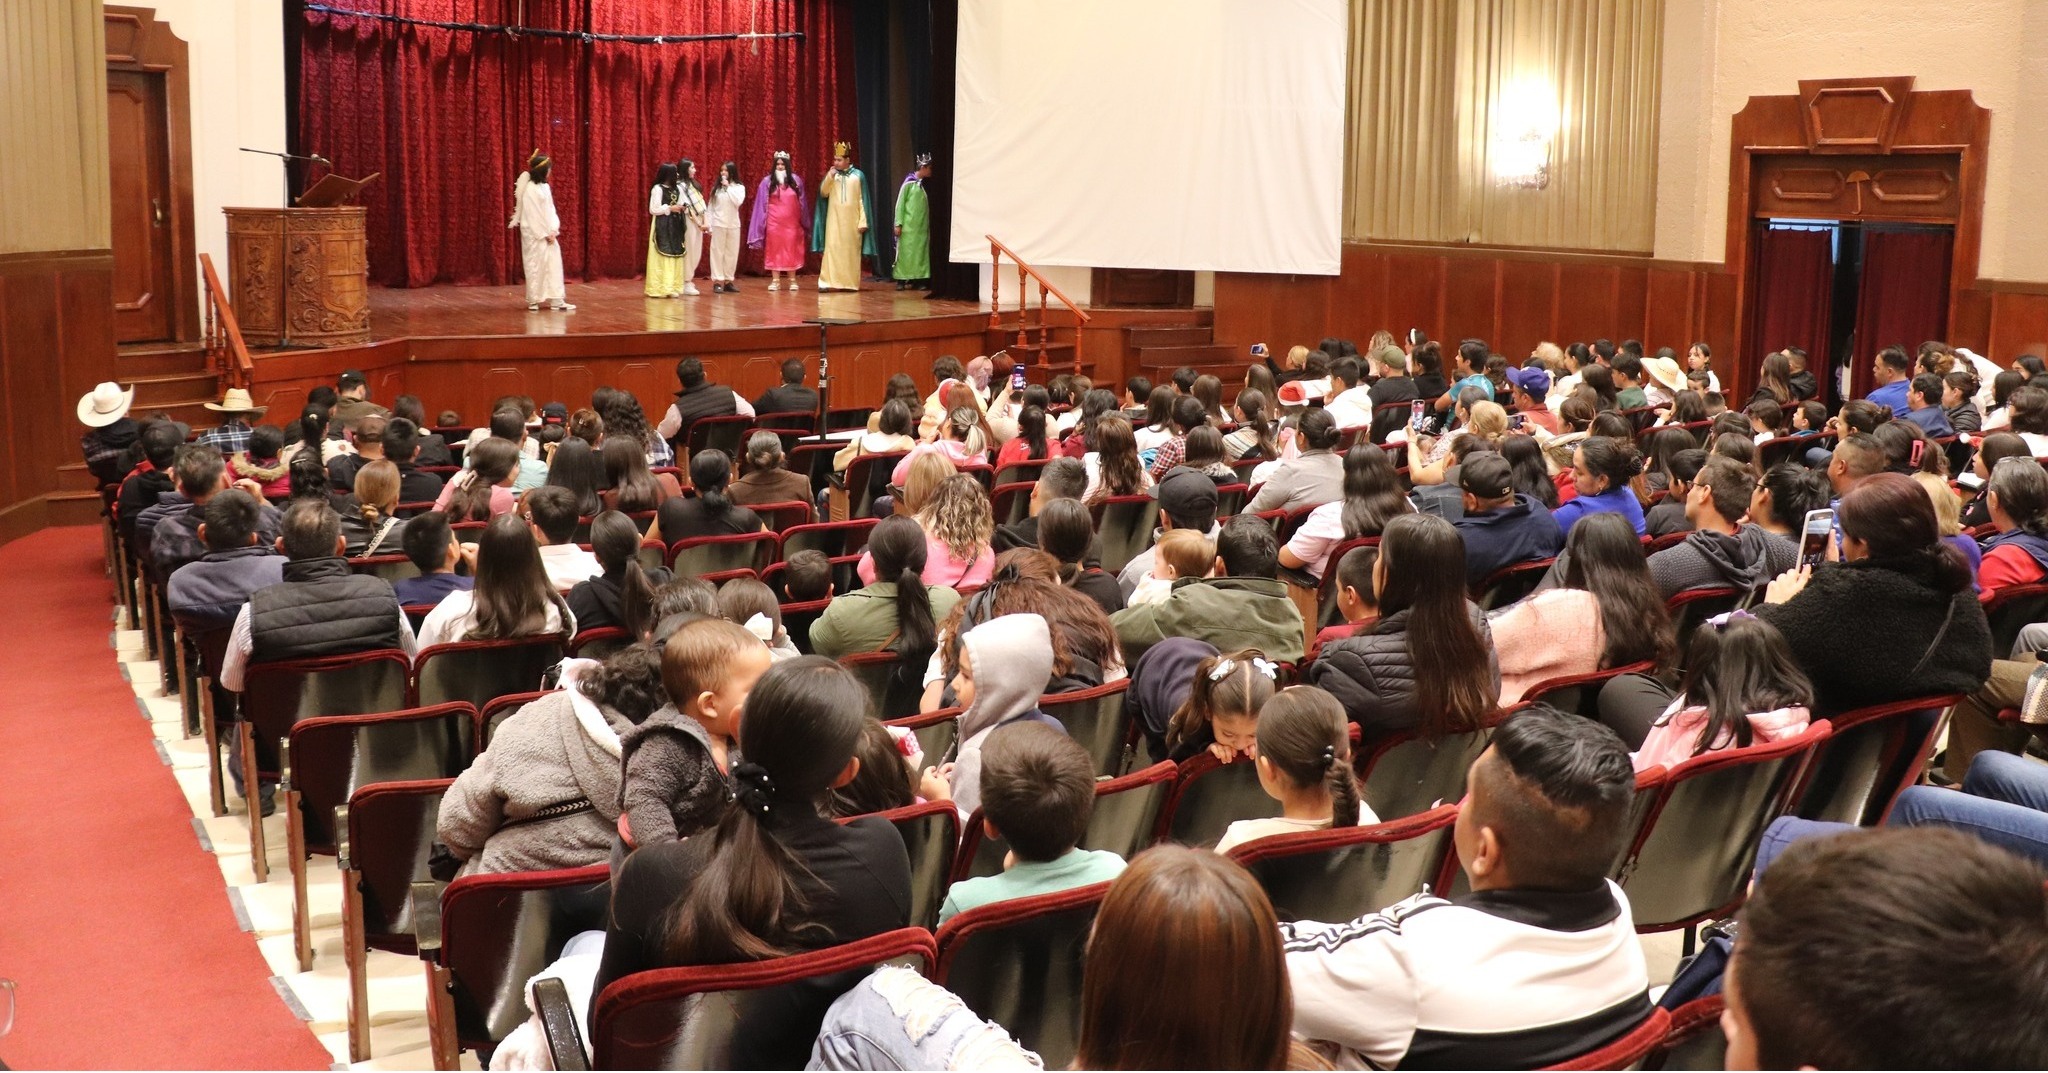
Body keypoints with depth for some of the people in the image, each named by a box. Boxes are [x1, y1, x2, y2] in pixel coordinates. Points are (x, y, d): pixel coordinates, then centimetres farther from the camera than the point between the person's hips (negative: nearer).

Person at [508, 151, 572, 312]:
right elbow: (532, 215, -16)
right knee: (535, 266, -1)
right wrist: (545, 234, -14)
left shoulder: (545, 187, 10)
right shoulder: (530, 189, -15)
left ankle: (556, 300, 3)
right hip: (534, 235, -8)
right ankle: (533, 301, 9)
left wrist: (553, 231, -3)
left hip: (547, 234, 8)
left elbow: (551, 210, 9)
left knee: (553, 264, 3)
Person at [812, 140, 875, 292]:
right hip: (835, 220, 1)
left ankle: (850, 283, 5)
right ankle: (832, 282, -9)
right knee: (833, 249, -6)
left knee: (851, 250, 1)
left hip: (852, 220, -1)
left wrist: (863, 221, -6)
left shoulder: (858, 175, 1)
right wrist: (829, 177, -13)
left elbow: (863, 200, 0)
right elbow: (823, 193, -1)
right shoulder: (831, 175, 8)